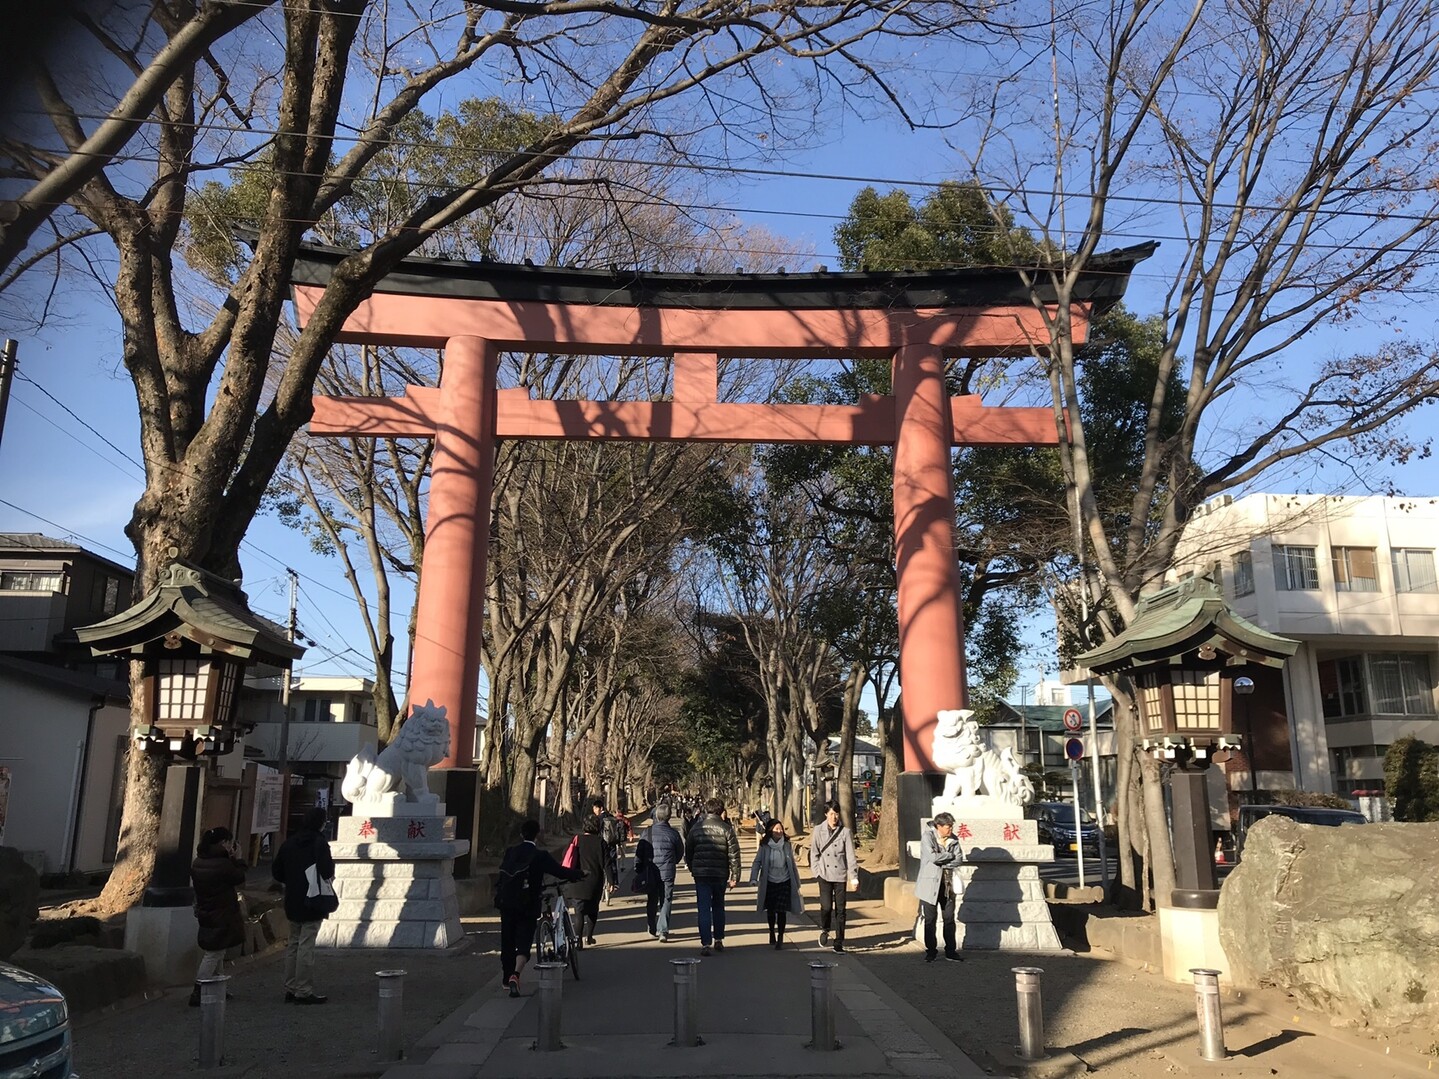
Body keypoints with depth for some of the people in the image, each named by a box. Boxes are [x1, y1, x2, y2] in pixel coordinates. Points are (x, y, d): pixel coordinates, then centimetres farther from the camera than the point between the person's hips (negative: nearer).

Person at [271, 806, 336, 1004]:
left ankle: (290, 989, 21)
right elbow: (327, 872, -20)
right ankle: (304, 991, 1)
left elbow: (276, 871, 10)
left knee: (293, 944, 16)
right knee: (306, 945, -3)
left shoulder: (289, 843, 6)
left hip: (292, 902, 7)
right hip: (312, 901, -7)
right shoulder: (319, 843, -15)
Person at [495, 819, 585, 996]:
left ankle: (506, 979, 31)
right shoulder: (540, 856, -12)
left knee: (507, 941, 17)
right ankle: (515, 974, -23)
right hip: (528, 906, -5)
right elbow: (561, 872, -12)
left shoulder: (510, 852, 3)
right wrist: (580, 874, 3)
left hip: (506, 903, 5)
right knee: (524, 942, -1)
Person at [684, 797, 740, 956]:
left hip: (701, 873, 0)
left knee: (704, 908, 2)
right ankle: (719, 940, 23)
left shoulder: (696, 828, 1)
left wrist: (692, 869, 21)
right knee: (718, 907, 18)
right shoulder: (726, 829, -5)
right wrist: (735, 876, -1)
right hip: (720, 874, 0)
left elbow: (688, 851, 7)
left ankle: (705, 944, -5)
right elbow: (734, 854, -6)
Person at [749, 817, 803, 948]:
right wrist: (754, 878, -16)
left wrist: (796, 882, 13)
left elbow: (792, 864, 7)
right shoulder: (764, 846, -6)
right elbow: (757, 862, -4)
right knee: (770, 910, 14)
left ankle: (780, 938, 4)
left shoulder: (787, 845, -1)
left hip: (784, 882, 0)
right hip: (769, 882, 0)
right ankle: (772, 932, 36)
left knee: (781, 910, -6)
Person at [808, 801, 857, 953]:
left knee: (840, 909, 2)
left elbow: (850, 855, -3)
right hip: (825, 874, 0)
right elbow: (814, 853, 6)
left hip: (840, 875, 0)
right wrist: (817, 871, -3)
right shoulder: (819, 830, 1)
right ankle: (824, 930, 20)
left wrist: (854, 876, -9)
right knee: (826, 906, -10)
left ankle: (839, 942, 13)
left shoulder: (845, 832, -2)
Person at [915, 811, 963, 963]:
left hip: (947, 884, 4)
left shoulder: (953, 839, 4)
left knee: (949, 918, 7)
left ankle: (950, 951, 17)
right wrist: (950, 855, -10)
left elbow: (959, 860, -4)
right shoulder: (928, 837, -11)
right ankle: (931, 951, 14)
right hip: (930, 884, -4)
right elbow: (933, 856, -23)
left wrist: (941, 862, -15)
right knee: (930, 919, 3)